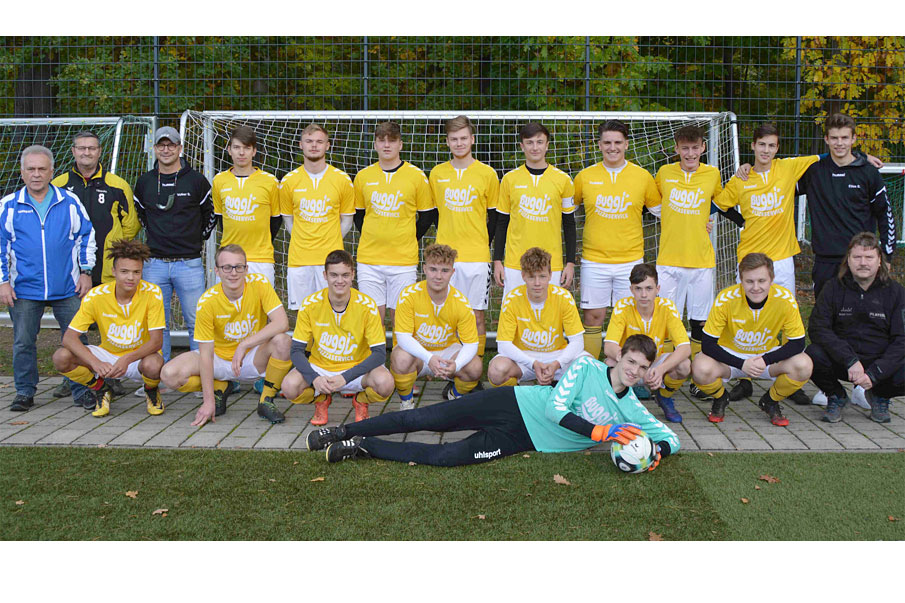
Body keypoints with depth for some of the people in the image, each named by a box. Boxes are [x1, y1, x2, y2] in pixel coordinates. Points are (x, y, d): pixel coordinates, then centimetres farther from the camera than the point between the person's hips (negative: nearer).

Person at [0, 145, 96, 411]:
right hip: (24, 290, 0)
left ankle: (81, 390, 13)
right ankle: (24, 392, 19)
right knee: (23, 342, 5)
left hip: (67, 289, 0)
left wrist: (85, 272, 4)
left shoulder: (70, 202, 5)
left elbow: (87, 237, 11)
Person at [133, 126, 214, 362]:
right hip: (154, 264, 3)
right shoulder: (144, 182, 8)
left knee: (196, 321, 0)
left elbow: (211, 214, 12)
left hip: (189, 263, -2)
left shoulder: (196, 181, 1)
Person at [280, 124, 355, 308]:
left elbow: (346, 221, 10)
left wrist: (329, 243, 1)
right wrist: (303, 243, 4)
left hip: (331, 258, -1)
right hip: (299, 259, 1)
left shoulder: (342, 179, 3)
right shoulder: (289, 181, 5)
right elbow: (287, 219, 14)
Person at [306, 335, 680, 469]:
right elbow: (555, 407, -14)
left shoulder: (631, 412, 3)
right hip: (515, 404, -1)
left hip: (524, 440, 1)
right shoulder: (587, 367, -6)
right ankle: (346, 432, 9)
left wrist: (655, 451, -18)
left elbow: (671, 438, 6)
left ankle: (363, 446, -3)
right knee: (422, 419, -8)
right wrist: (600, 432, -23)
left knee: (443, 457, -17)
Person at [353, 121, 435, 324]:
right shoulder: (363, 177, 5)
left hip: (404, 261, -1)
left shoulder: (416, 176, 0)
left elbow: (428, 215, 8)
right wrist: (370, 240, 10)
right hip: (369, 260, 2)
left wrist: (409, 240, 4)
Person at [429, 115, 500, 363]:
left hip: (477, 257, -1)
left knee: (476, 315, 2)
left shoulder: (487, 173, 2)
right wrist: (446, 242, 8)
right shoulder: (436, 174, 7)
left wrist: (484, 244, 4)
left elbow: (494, 216, 8)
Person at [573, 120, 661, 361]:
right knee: (593, 317, 3)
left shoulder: (642, 176, 3)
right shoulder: (585, 176, 3)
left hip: (631, 261, 0)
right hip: (594, 260, 0)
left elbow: (660, 210, 15)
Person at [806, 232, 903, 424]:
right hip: (841, 363, 0)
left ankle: (879, 396, 9)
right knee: (813, 355, -31)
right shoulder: (833, 288, -2)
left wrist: (874, 374, -21)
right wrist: (850, 361, -25)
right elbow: (817, 328, -12)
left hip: (880, 362, 0)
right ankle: (836, 396, 3)